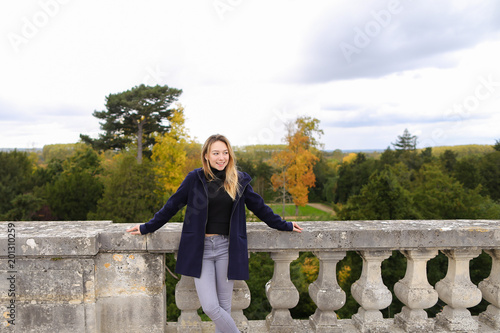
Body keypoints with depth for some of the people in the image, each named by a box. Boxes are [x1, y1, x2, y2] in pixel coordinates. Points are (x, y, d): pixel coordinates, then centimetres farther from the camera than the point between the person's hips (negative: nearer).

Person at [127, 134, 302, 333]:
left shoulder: (239, 181, 5)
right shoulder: (195, 178, 0)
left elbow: (259, 207, 16)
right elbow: (172, 206, 8)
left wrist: (284, 225, 21)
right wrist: (147, 228, 11)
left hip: (226, 248, 1)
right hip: (200, 248, -1)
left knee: (224, 305, 6)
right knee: (210, 307, -7)